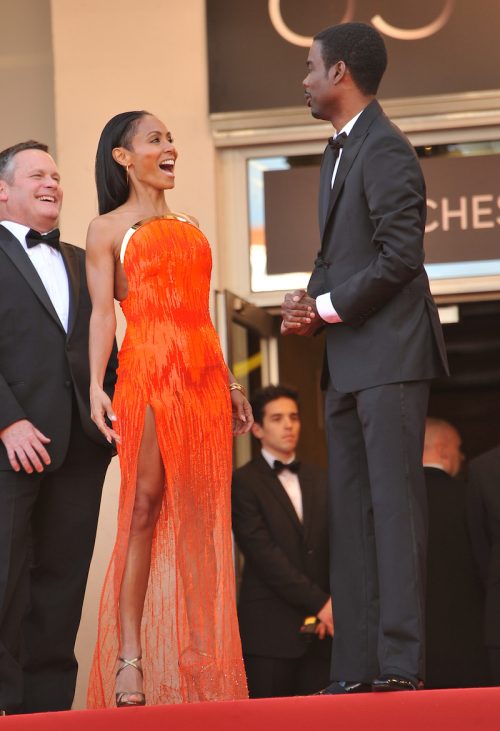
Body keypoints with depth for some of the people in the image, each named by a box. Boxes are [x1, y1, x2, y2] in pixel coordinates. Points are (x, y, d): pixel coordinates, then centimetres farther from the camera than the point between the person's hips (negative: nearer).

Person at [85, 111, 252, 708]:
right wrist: (96, 384, -14)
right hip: (148, 373, -5)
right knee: (143, 509, -9)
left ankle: (204, 659, 2)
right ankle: (129, 656, -9)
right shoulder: (108, 228, 8)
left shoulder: (189, 227, 24)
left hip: (204, 377, 5)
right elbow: (102, 312, -2)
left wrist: (231, 384, 20)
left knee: (203, 516, 1)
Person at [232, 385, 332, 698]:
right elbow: (264, 554, -9)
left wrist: (333, 604, -4)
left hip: (322, 629, 5)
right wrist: (318, 602, -13)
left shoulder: (319, 480, 19)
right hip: (271, 631, -5)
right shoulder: (244, 482, 1)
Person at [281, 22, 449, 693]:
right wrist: (309, 301, 4)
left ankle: (400, 662, -11)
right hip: (347, 361, 10)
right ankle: (357, 665, 9)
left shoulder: (385, 150, -10)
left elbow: (399, 255, -17)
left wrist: (328, 308, -11)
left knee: (393, 503, -10)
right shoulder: (338, 153, 20)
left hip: (389, 355, -10)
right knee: (350, 512, 7)